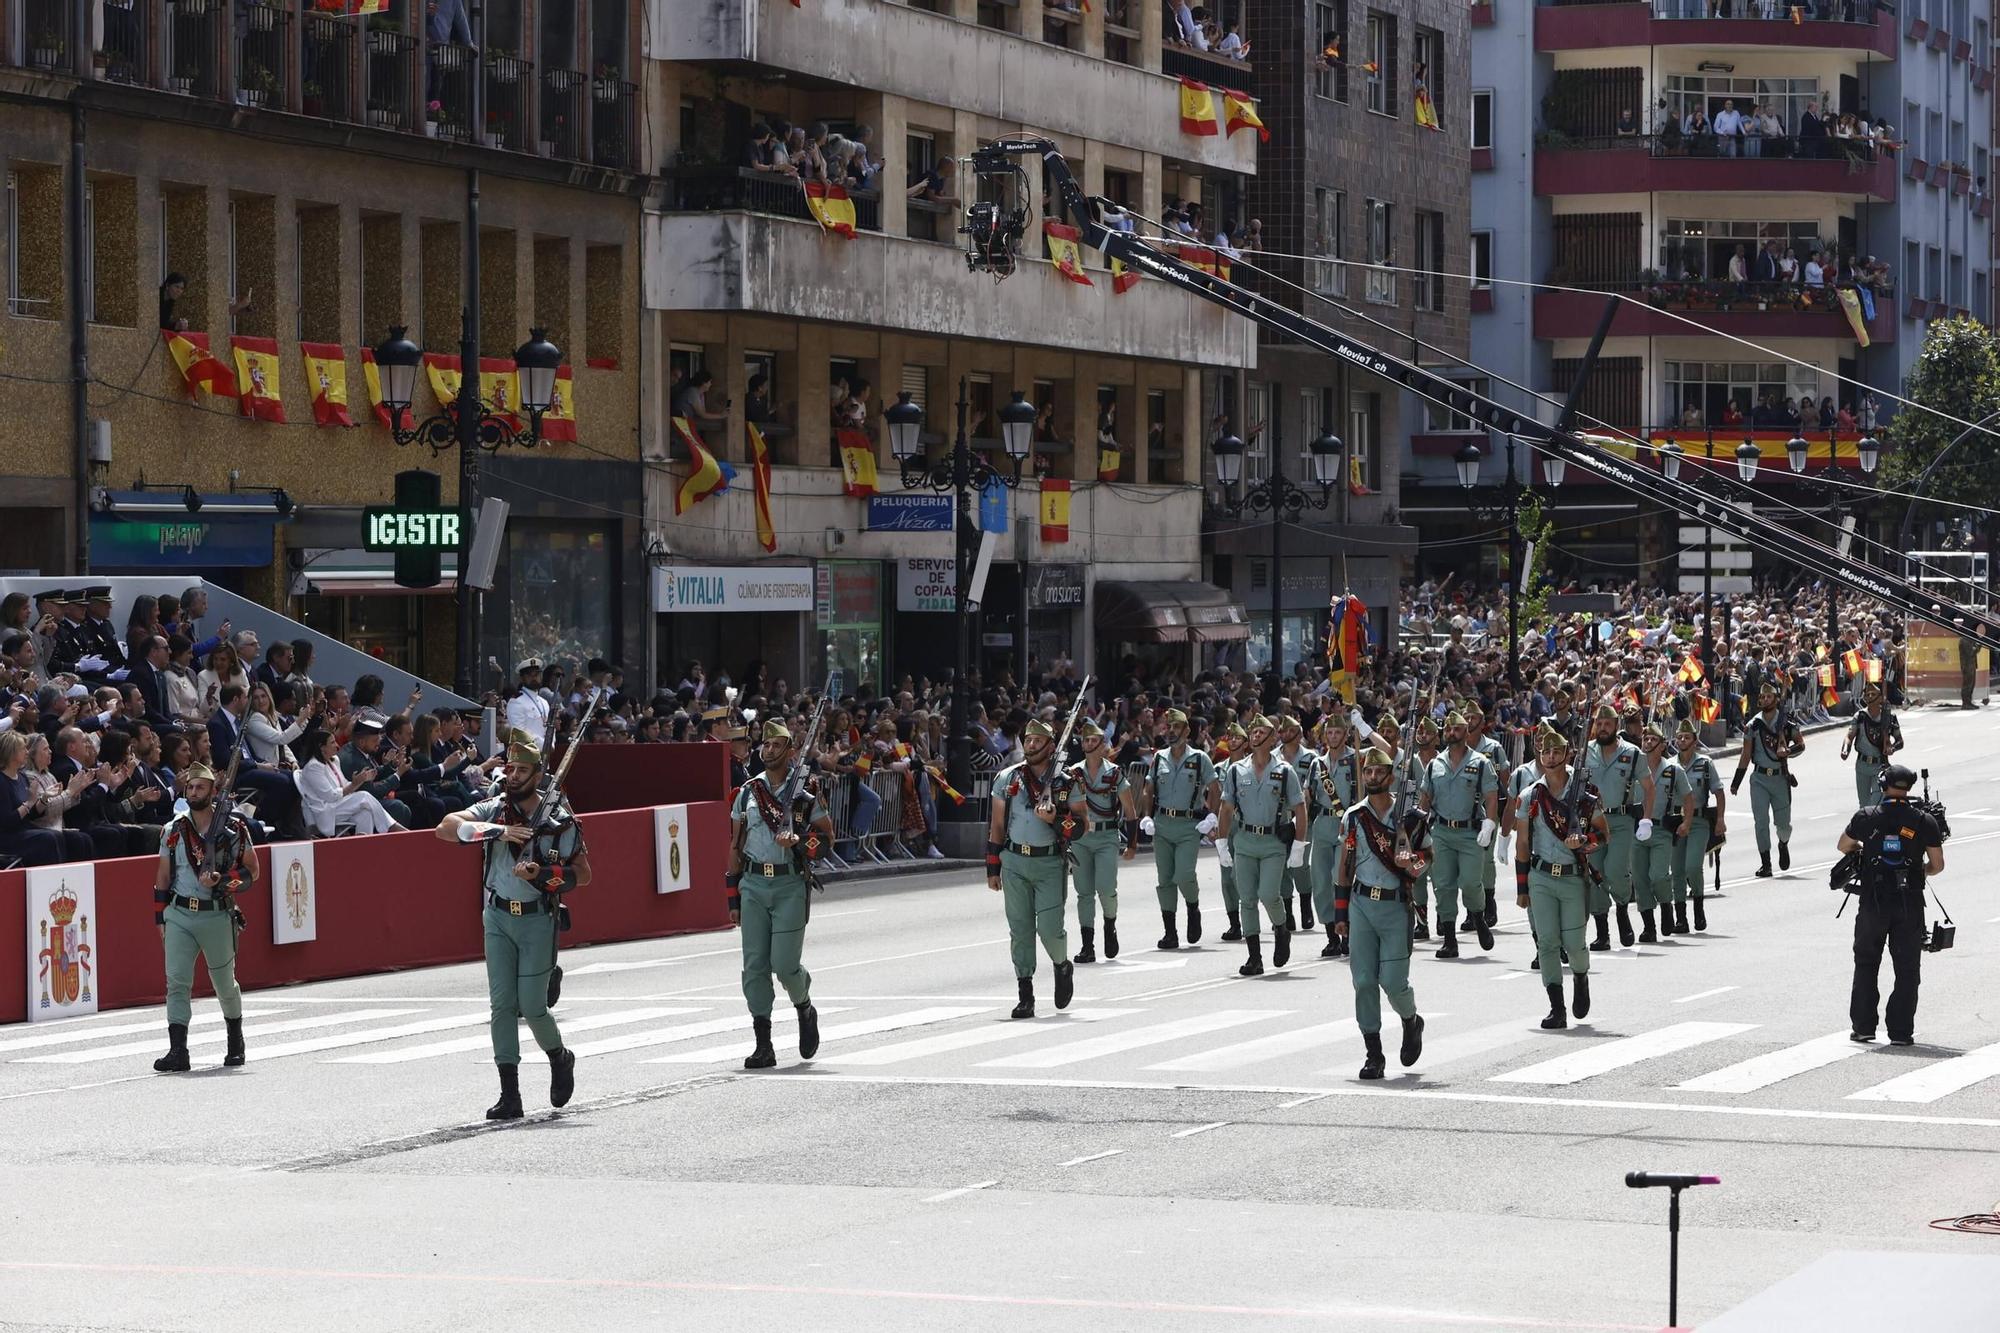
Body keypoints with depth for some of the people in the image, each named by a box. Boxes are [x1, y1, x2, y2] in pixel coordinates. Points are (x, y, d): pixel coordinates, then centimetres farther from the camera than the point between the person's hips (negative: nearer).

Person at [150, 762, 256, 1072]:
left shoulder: (233, 828, -1)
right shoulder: (174, 830, 7)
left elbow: (252, 870, 1)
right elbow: (163, 877, 13)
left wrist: (222, 880, -16)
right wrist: (160, 918, 8)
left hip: (217, 915, -2)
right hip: (179, 915, 2)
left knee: (224, 983, 10)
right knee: (176, 981, -10)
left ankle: (236, 1043, 33)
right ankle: (177, 1052, -14)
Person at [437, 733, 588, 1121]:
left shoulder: (559, 821, -3)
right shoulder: (493, 810, 1)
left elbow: (582, 874, 0)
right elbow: (446, 827, -14)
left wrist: (543, 875, -18)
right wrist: (495, 830, -27)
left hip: (538, 919, -2)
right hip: (497, 918, 2)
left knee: (532, 1007, -7)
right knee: (502, 1004, -2)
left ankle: (560, 1057, 26)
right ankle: (509, 1095, 1)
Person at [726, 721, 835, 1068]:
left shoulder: (806, 792, 2)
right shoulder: (747, 792, 11)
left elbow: (827, 836, 5)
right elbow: (735, 846, 14)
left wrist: (800, 841, -16)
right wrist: (733, 898, 11)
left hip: (791, 885, -3)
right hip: (753, 883, 3)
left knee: (784, 964, -9)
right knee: (754, 967, -2)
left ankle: (805, 1009, 24)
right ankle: (763, 1046, 2)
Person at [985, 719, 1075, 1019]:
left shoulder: (1064, 782, 1)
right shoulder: (1007, 778, 7)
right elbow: (996, 825, 11)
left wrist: (1054, 818, -18)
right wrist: (993, 867, 9)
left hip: (1049, 862, -2)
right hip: (1014, 861, 2)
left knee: (1049, 927, -10)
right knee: (1020, 929, 0)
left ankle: (1062, 966, 23)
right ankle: (1025, 996, 5)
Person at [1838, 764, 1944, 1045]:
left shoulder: (1866, 817, -3)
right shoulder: (1924, 821, -3)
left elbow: (1843, 847, 12)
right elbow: (1937, 865, 2)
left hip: (1873, 903, 0)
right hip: (1910, 904, 0)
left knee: (1866, 964, 15)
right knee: (1907, 969, 6)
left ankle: (1863, 1026, 13)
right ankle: (1900, 1031, 3)